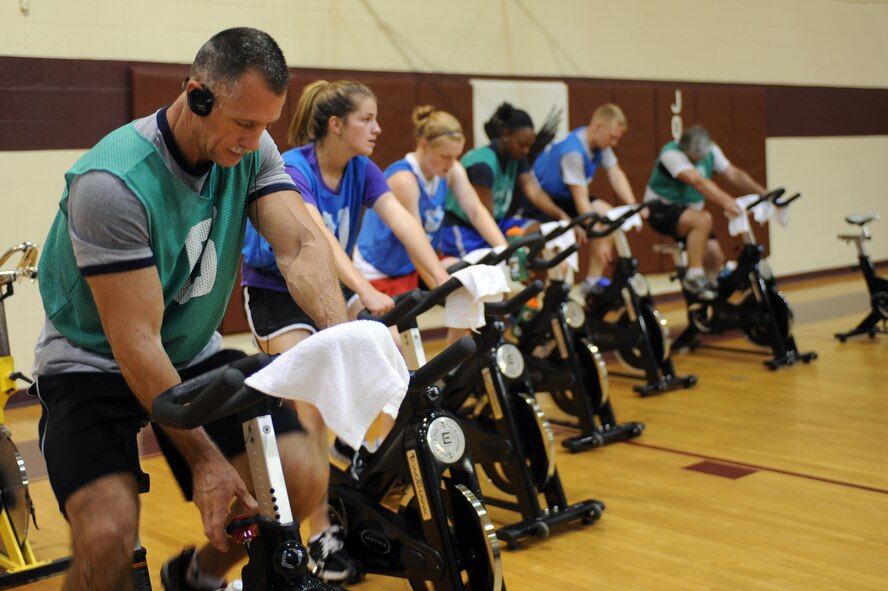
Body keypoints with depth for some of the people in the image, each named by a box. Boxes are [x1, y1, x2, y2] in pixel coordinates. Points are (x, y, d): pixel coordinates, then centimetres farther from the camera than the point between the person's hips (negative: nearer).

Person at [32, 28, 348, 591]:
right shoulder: (113, 183, -28)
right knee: (108, 540, -27)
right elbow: (135, 342, -27)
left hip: (194, 355, 6)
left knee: (303, 482, -9)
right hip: (94, 363, -5)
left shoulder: (251, 150, -9)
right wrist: (205, 458, -28)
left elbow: (301, 244, -21)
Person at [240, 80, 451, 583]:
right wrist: (366, 292, -51)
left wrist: (442, 278, -32)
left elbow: (402, 221, -19)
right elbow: (318, 238, -38)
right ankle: (323, 535, -7)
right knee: (312, 405, -15)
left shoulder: (361, 170, -6)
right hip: (277, 292, -6)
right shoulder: (292, 169, -23)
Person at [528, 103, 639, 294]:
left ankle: (593, 281, -2)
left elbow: (615, 174, -5)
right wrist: (600, 240, -30)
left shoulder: (599, 143, -6)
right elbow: (581, 200, -31)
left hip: (564, 198, 9)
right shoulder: (572, 151, -31)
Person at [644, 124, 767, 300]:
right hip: (661, 209, -7)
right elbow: (697, 181, -36)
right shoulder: (671, 153, -23)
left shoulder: (711, 151, 0)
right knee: (703, 219, -34)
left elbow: (734, 174, -8)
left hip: (689, 209, 7)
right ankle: (694, 277, -24)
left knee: (715, 256, -10)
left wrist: (763, 194, -23)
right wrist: (725, 201, -48)